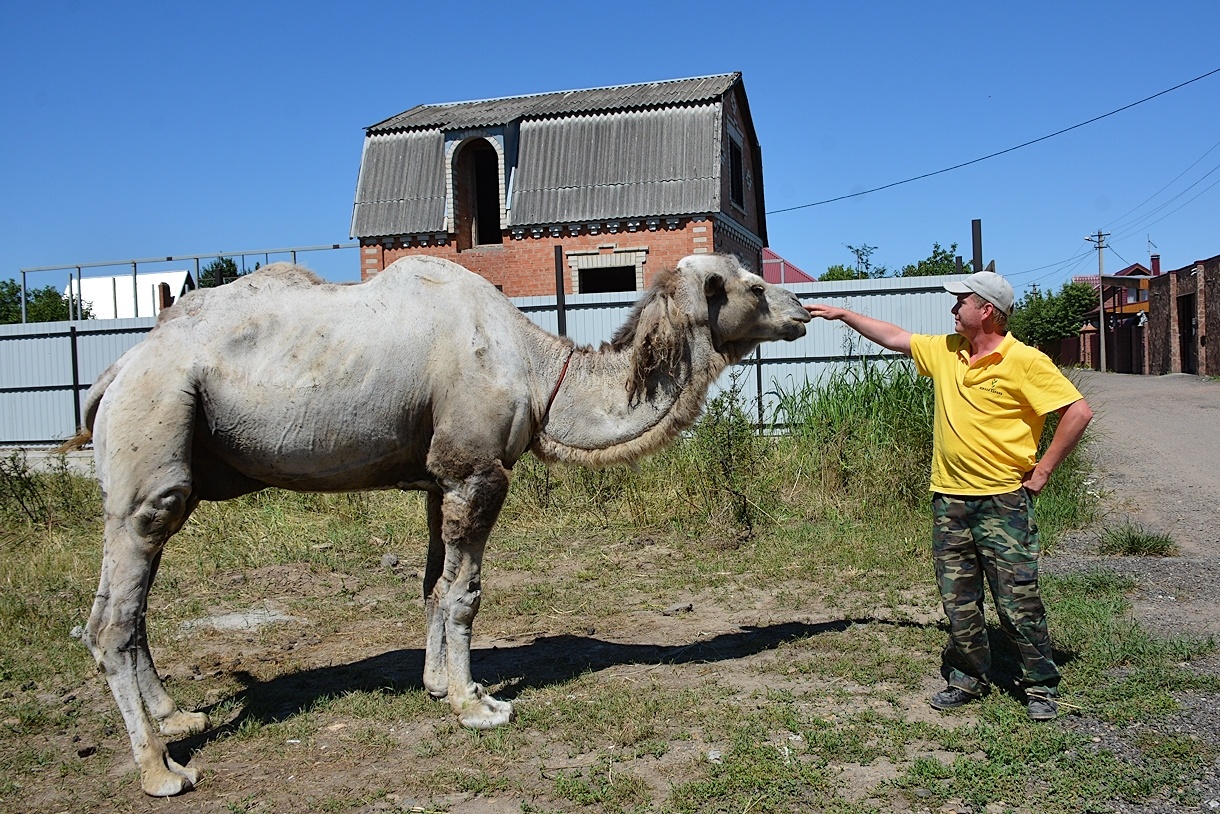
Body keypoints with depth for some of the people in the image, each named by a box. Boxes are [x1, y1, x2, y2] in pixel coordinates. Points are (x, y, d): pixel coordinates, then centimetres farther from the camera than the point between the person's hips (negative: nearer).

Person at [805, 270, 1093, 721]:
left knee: (1018, 601, 0)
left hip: (1002, 501, -6)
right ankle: (967, 679, 25)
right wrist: (842, 314, 24)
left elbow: (1078, 412, -11)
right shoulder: (944, 350, 9)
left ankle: (1041, 687, 15)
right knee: (958, 602, 11)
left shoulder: (1025, 361, -10)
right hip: (949, 501, 6)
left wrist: (1042, 470, -9)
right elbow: (894, 337, 22)